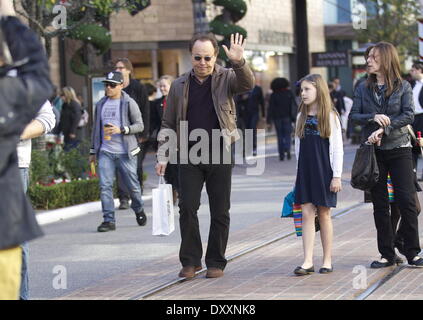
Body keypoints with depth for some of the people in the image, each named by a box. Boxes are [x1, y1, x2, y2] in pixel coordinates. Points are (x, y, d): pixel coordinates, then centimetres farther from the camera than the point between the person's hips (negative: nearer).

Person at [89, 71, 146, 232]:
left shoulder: (129, 103, -1)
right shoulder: (100, 104, 13)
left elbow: (140, 125, -4)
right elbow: (96, 128, 21)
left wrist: (121, 129, -18)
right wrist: (93, 151, 21)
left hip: (125, 152, -3)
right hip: (105, 152, 3)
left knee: (132, 185, 6)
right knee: (105, 185, -9)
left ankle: (139, 211, 33)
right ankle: (109, 220, -7)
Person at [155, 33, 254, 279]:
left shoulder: (226, 78, 2)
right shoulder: (180, 85, 8)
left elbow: (247, 84, -20)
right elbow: (168, 125, 12)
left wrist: (239, 63, -40)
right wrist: (163, 156, 4)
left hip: (220, 155, -1)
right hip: (189, 157, 1)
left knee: (220, 211, 4)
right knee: (187, 207, -5)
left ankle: (216, 262, 14)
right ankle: (190, 261, 5)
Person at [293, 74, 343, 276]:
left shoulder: (330, 116, -4)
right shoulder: (301, 117, 9)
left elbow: (337, 148, -6)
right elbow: (298, 147, 13)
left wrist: (337, 176, -10)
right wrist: (299, 172, 10)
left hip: (324, 172, -4)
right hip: (305, 172, 4)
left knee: (324, 214, 3)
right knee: (307, 214, -3)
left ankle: (327, 261, 12)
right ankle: (308, 261, -5)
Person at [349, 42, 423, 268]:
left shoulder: (403, 87, 0)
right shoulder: (363, 88, 7)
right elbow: (353, 115, 2)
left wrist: (384, 129, -20)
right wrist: (373, 118, -17)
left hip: (399, 149, -2)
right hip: (373, 151, 3)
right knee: (379, 204, 5)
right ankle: (387, 254, 11)